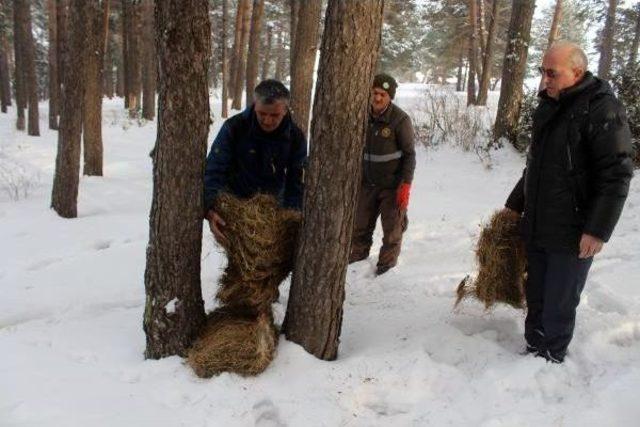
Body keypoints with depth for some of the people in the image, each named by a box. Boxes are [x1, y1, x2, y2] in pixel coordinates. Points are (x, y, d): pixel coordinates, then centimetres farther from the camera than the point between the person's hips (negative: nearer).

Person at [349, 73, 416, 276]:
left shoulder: (400, 119, -14)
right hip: (367, 183, 4)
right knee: (361, 224, 13)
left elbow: (409, 154, -11)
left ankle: (387, 263, 20)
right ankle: (357, 254, 33)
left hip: (392, 185, -4)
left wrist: (405, 185, -16)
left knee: (392, 227, 4)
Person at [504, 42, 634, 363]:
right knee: (536, 297, 16)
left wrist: (598, 230, -20)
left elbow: (616, 176, -17)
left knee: (559, 304, 4)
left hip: (572, 234, -7)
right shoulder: (549, 107, 10)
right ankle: (533, 349, 31)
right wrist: (515, 204, 21)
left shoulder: (602, 109, -14)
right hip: (536, 226, 7)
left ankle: (550, 358, 20)